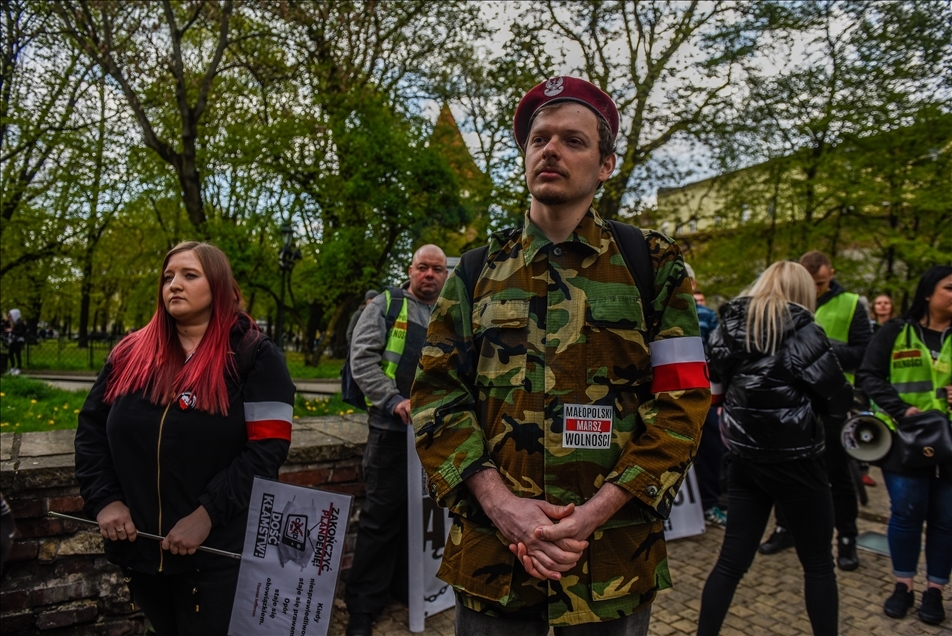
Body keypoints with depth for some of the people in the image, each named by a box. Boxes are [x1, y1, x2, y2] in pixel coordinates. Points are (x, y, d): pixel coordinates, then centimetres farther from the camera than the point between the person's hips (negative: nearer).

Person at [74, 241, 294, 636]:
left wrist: (208, 514, -21)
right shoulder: (130, 353, 5)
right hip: (139, 548, 5)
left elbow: (267, 447, -15)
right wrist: (103, 499, -4)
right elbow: (91, 427, 9)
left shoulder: (254, 356, -9)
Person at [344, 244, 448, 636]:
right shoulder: (387, 305, 1)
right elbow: (362, 358, -8)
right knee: (381, 515, 0)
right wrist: (394, 401, -18)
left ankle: (405, 589, 33)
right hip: (393, 428, -4)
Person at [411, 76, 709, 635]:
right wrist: (500, 503, -13)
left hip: (614, 557, -1)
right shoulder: (478, 272, 5)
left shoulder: (653, 266, 1)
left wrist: (592, 513, -14)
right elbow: (437, 394, 1)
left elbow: (683, 402, -4)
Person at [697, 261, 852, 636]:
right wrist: (802, 398, 7)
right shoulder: (801, 333, -14)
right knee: (818, 563, 14)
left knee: (732, 560, 11)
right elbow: (840, 400, -11)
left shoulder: (730, 327, 2)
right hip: (794, 461, -5)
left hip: (743, 458, 5)